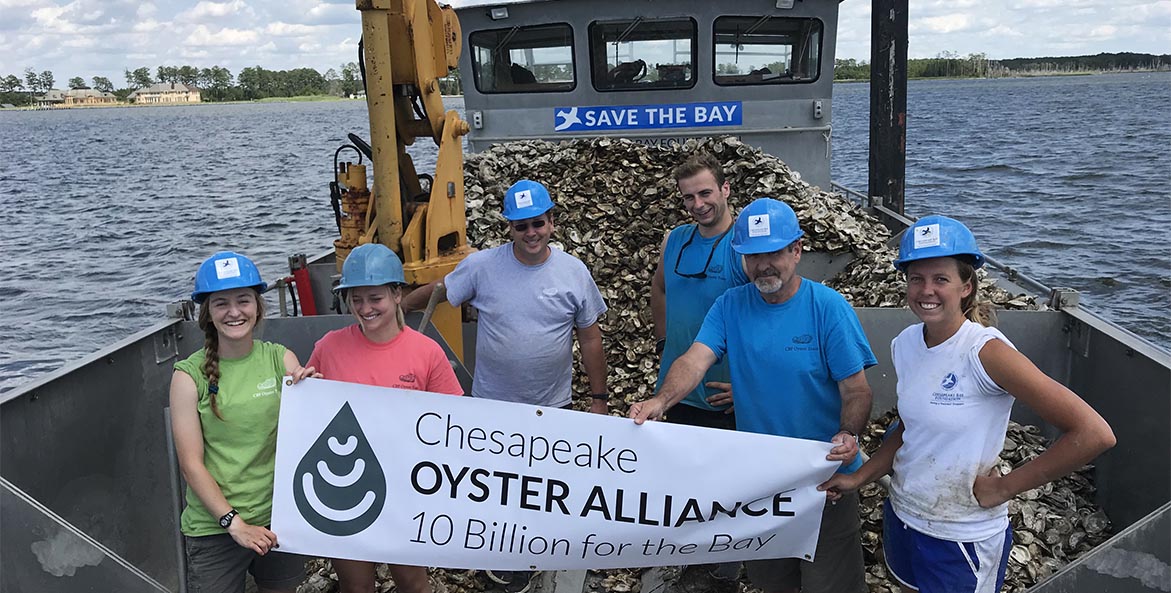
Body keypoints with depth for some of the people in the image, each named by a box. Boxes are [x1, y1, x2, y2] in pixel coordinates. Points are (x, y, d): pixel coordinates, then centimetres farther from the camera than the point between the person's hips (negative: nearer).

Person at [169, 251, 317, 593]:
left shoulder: (281, 359, -3)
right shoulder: (190, 375, -9)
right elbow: (191, 464, -9)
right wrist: (235, 523, -14)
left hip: (279, 517, 3)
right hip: (214, 525, -2)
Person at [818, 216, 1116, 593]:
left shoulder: (986, 351, -24)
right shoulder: (905, 344, -4)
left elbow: (1094, 434, -26)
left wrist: (1004, 487, -19)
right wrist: (859, 478, 4)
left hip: (963, 540, -6)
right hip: (901, 518, 6)